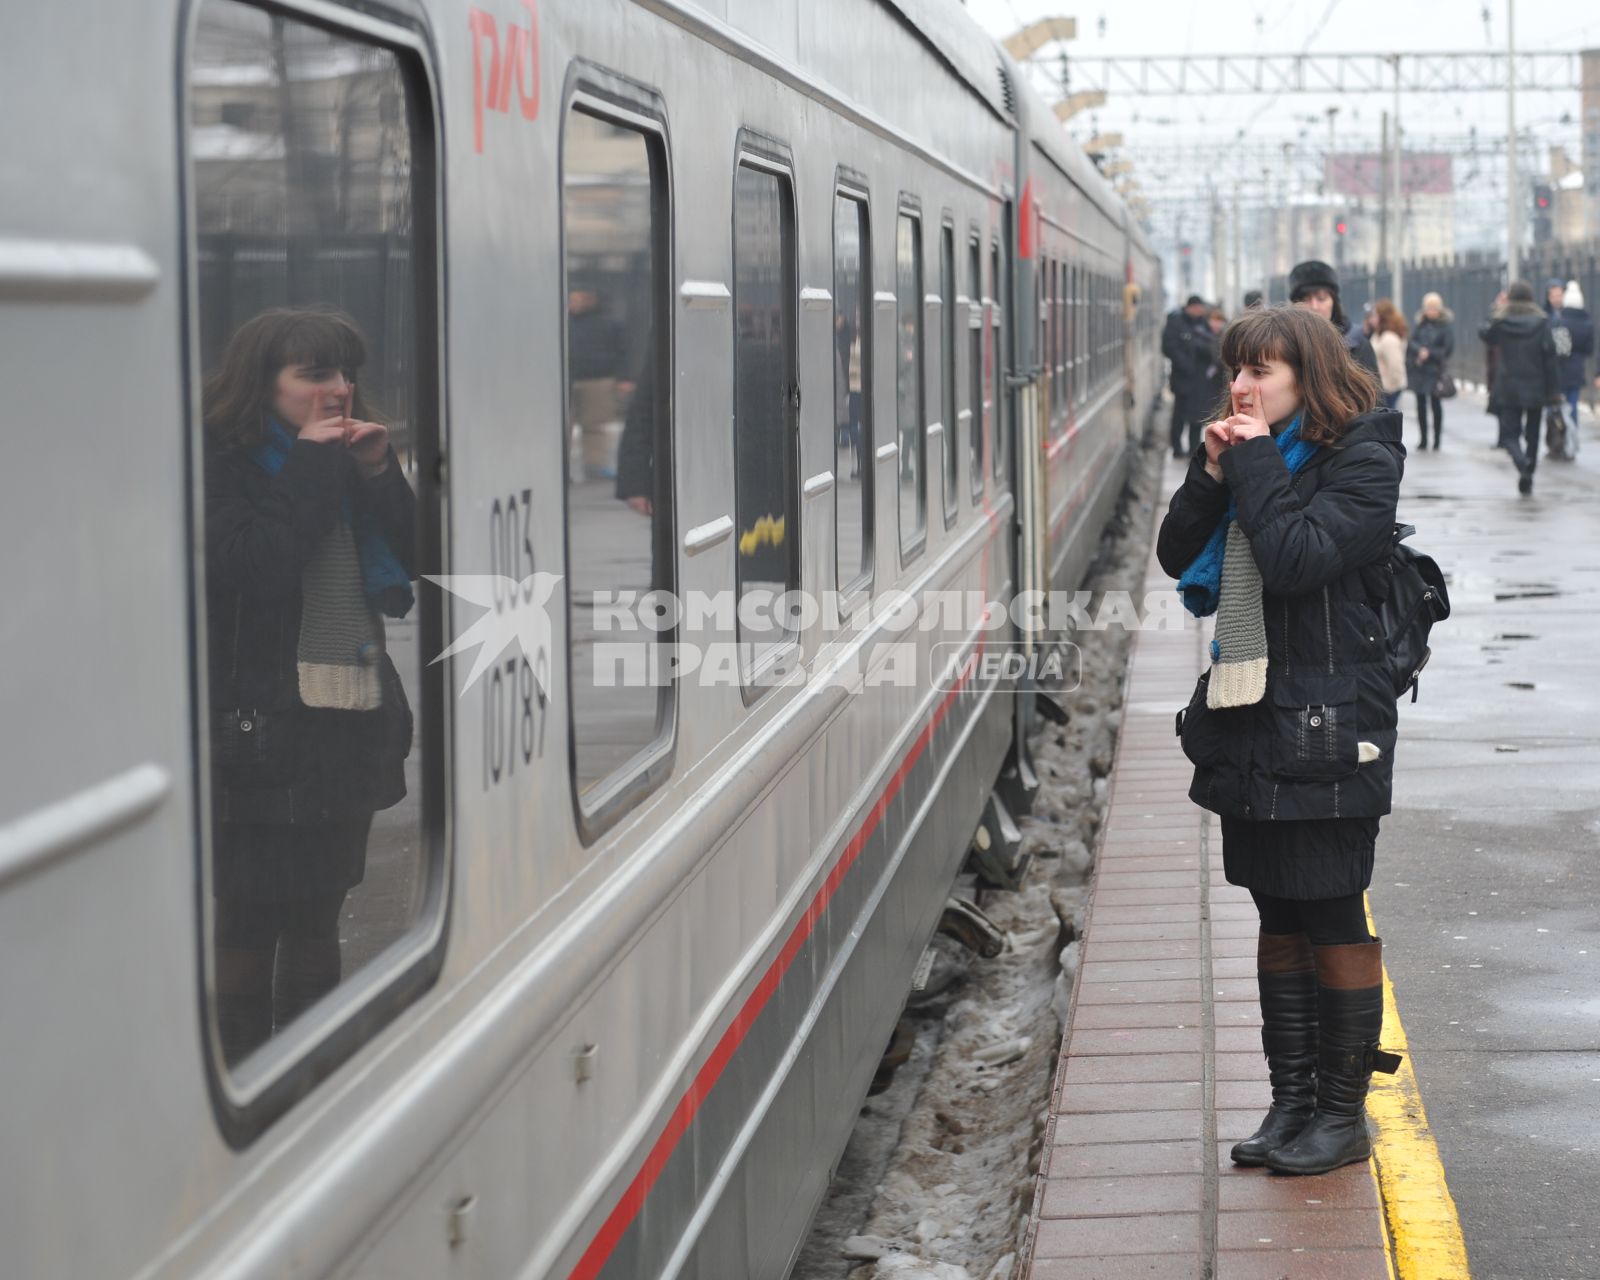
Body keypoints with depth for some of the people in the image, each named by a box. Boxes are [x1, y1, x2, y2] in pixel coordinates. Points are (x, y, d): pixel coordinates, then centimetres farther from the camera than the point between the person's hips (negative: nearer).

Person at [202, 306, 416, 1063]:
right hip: (263, 729, -7)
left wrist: (380, 474, -6)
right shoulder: (222, 467, -7)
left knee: (318, 915, 14)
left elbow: (412, 565, 6)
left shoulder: (344, 461, 13)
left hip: (349, 723, 7)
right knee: (250, 922, -3)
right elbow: (253, 562, -25)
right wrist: (313, 469, -17)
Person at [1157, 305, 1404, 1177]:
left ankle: (1344, 1112, 11)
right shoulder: (1251, 454, 11)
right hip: (1251, 720, 7)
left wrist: (1255, 465, -16)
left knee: (1333, 922, 0)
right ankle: (1292, 1099, 21)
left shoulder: (1363, 458, -10)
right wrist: (1212, 474, -6)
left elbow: (1300, 556, -24)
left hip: (1325, 726, -7)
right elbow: (1178, 558, 6)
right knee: (1279, 920, 13)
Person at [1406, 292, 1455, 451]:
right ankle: (1423, 439, 18)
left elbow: (1448, 348, -9)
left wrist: (1429, 354, -13)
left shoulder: (1446, 325, -6)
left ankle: (1437, 441, 8)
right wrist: (1420, 350, -17)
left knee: (1436, 404, 0)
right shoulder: (1421, 323, 7)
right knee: (1421, 404, 9)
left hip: (1435, 371, -4)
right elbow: (1411, 342, 2)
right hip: (1418, 370, 4)